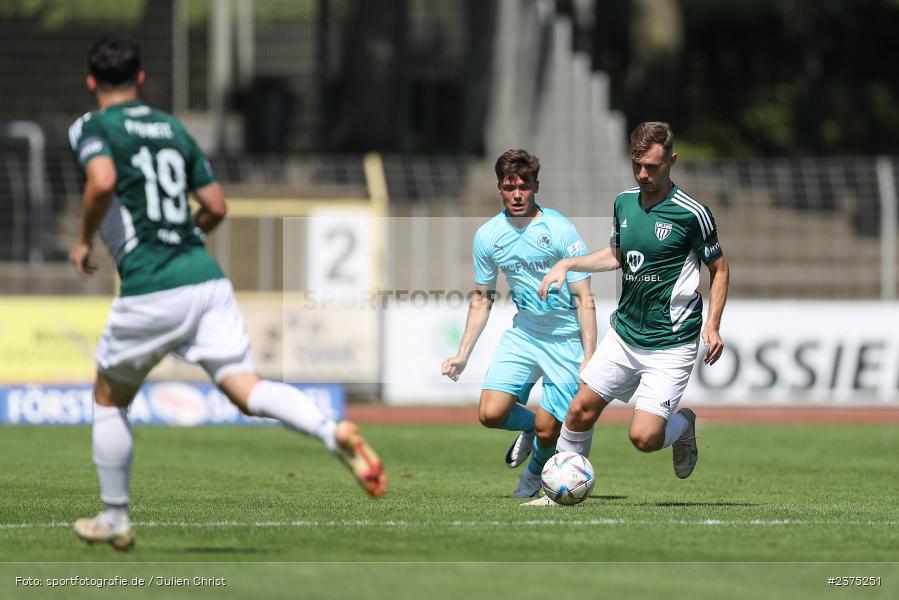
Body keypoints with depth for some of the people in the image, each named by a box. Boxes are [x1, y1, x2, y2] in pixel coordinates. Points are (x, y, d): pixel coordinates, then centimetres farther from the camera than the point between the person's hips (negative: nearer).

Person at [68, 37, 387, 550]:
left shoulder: (92, 128, 2)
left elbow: (102, 182, -20)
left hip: (149, 291, -4)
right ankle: (334, 432, -35)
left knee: (109, 400, 18)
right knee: (245, 386, -8)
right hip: (206, 277, 4)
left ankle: (115, 519, 25)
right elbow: (217, 207, 18)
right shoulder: (172, 127, 19)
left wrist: (84, 241, -5)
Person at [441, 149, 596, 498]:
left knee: (547, 431, -6)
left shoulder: (561, 231, -15)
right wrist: (463, 354, 8)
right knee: (491, 414, -12)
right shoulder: (487, 236, -2)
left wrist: (589, 359, -18)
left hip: (565, 339, -4)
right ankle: (530, 426, 23)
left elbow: (584, 299, -13)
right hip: (522, 335, 4)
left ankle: (536, 470, 30)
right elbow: (482, 299, 12)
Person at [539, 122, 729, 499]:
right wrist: (568, 264, 10)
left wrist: (713, 324, -11)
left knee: (644, 438, -13)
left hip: (670, 345, -6)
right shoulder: (624, 202, 4)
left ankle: (683, 425, 20)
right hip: (623, 335, 6)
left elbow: (719, 268, -2)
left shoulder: (691, 213, -13)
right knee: (582, 409, 4)